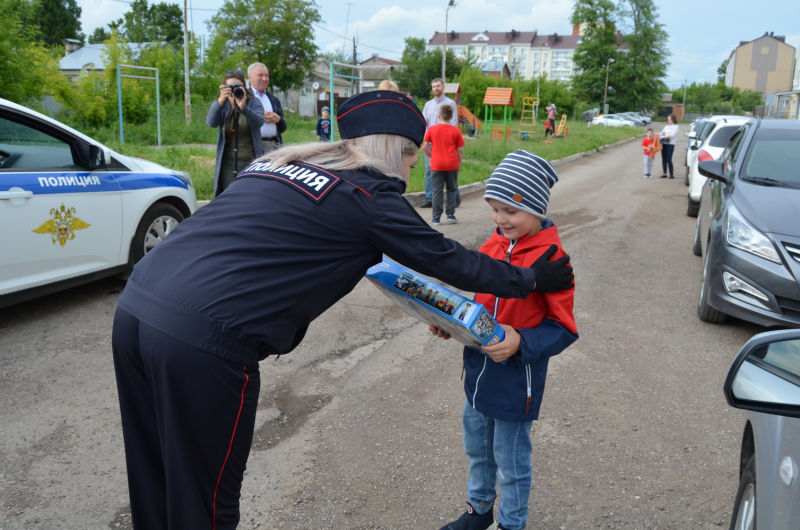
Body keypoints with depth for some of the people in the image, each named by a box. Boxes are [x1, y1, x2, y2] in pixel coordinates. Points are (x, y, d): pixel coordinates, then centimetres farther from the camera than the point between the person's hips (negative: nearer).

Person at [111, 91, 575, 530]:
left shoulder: (277, 162, 19)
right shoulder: (371, 194, -1)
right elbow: (445, 258, 7)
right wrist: (531, 280, 22)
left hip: (134, 307, 8)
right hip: (205, 341, -8)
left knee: (157, 488, 22)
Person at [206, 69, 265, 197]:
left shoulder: (253, 103, 4)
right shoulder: (221, 105, 8)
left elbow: (259, 121, -17)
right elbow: (211, 123, -13)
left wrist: (242, 107, -35)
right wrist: (220, 102, -28)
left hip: (251, 162, -1)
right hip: (228, 163, 1)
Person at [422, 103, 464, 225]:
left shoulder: (431, 129, -1)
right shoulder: (456, 130, 0)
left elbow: (424, 148, 1)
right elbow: (460, 150, 0)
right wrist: (459, 163, 13)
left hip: (436, 165, -1)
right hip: (452, 165, 1)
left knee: (436, 191, 4)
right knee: (452, 189, 15)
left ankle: (436, 217, 4)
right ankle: (450, 214, 14)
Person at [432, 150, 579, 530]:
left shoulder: (550, 258, -20)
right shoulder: (491, 246, 1)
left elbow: (563, 327, -17)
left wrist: (521, 343, -31)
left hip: (517, 381, -7)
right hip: (478, 371, 7)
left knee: (511, 462, 12)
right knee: (477, 448, 25)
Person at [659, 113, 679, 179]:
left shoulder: (675, 126, 0)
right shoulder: (666, 126, 17)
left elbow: (672, 135, -13)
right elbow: (662, 133, 17)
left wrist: (663, 137, -17)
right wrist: (659, 136, -6)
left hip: (670, 144, -6)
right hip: (664, 144, 6)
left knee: (669, 160, -10)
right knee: (664, 159, 4)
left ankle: (672, 174, -4)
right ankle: (664, 174, 11)